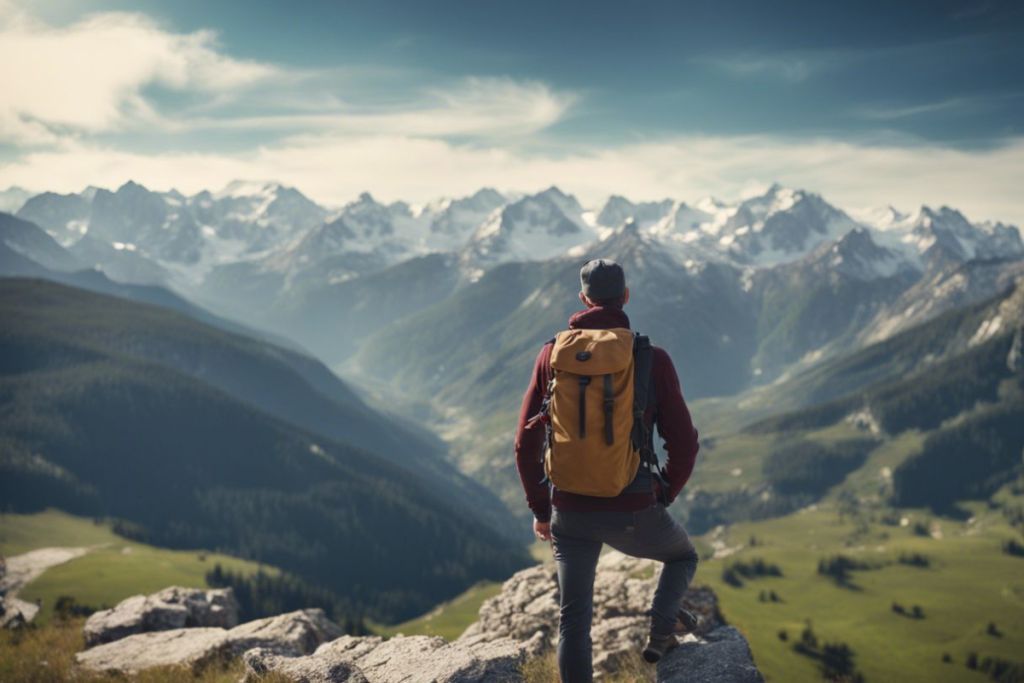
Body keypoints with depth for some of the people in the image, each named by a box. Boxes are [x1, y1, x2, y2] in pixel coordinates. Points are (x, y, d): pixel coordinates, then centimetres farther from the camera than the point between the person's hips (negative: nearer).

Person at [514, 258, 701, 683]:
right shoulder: (652, 359, -5)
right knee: (683, 555, 30)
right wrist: (663, 497, 14)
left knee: (574, 621, 14)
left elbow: (526, 443, 2)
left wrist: (540, 509, 13)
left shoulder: (553, 355, 1)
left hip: (569, 513, 2)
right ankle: (661, 632, 12)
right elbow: (683, 444, -4)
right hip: (634, 512, -2)